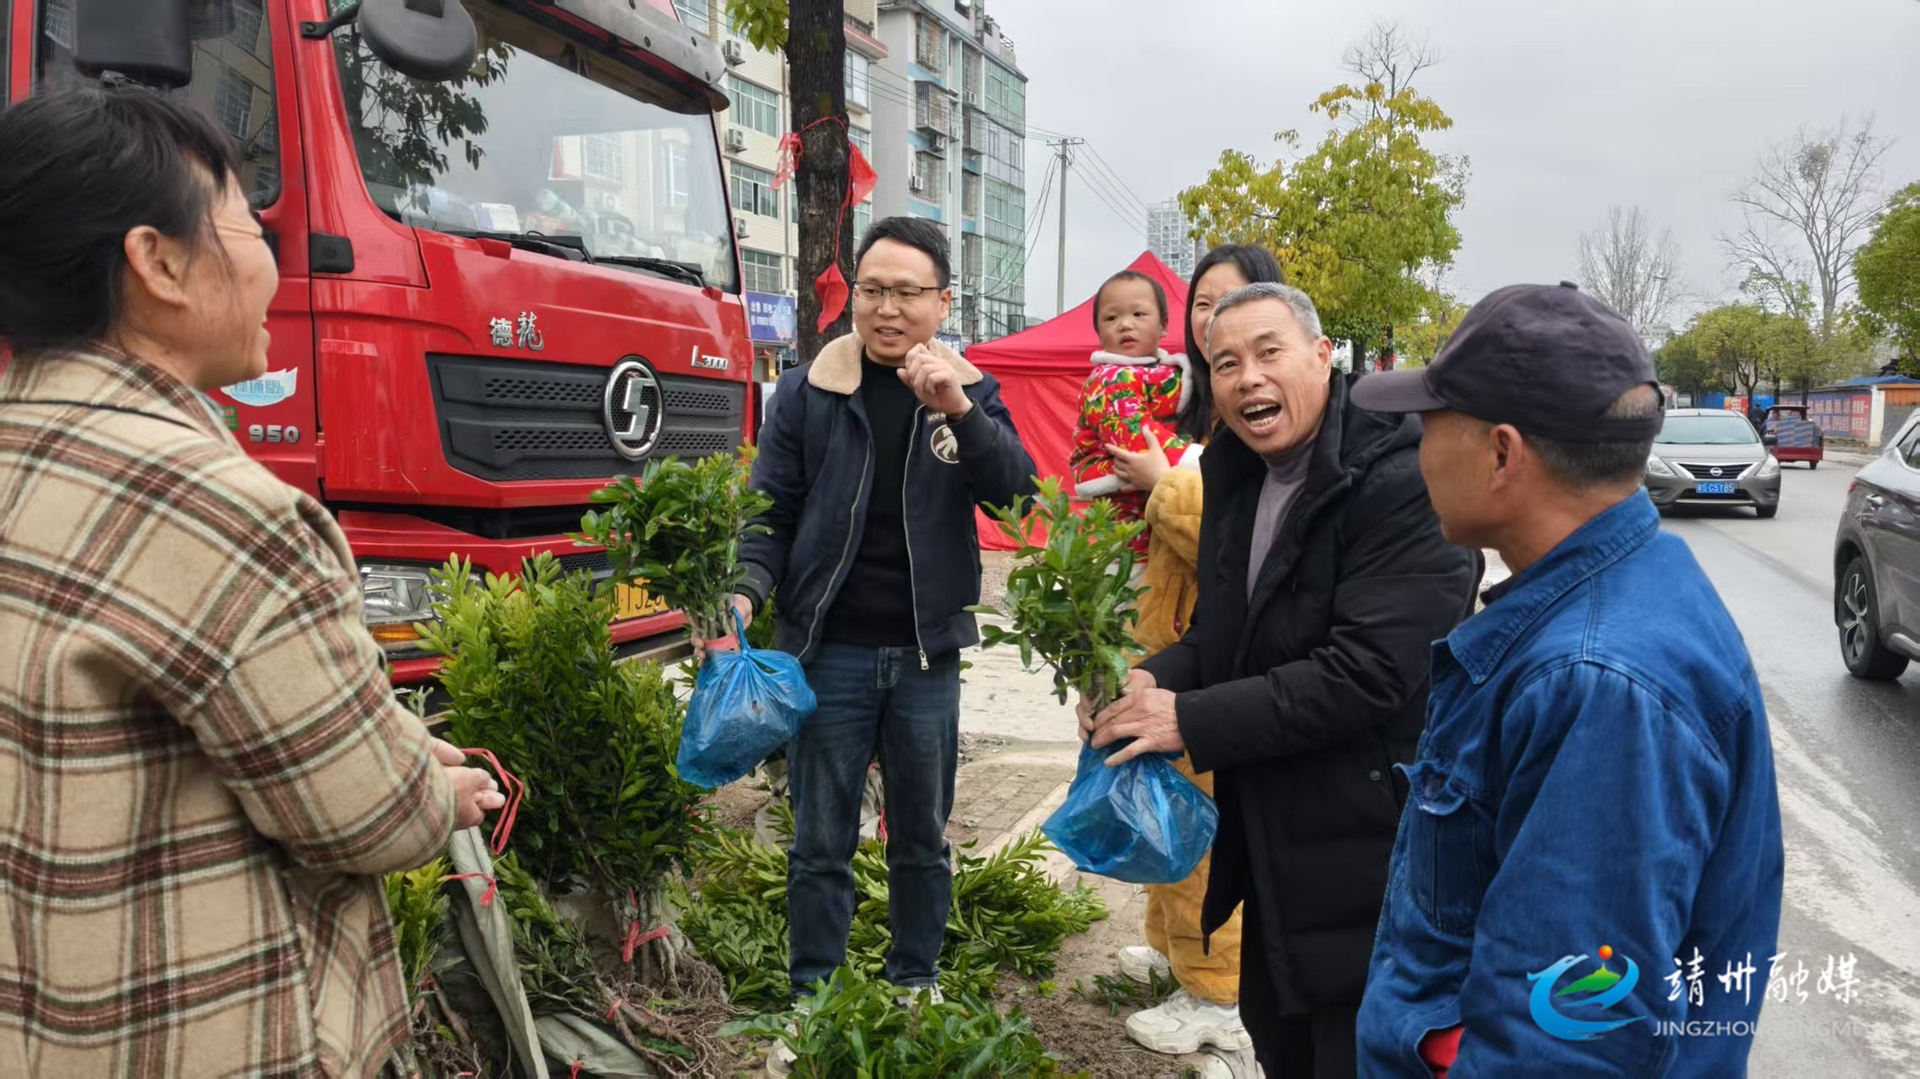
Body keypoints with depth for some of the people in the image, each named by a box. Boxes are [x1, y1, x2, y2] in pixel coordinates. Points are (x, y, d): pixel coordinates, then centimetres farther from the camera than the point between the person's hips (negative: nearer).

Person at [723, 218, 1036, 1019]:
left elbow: (1016, 489, -10)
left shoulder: (969, 389, 4)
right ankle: (813, 997, 22)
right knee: (821, 841, 7)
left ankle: (917, 982, 32)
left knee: (922, 835, 14)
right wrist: (746, 593, -18)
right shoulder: (809, 390, -1)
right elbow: (771, 512, 0)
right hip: (829, 650, -1)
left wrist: (959, 412, -25)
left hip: (927, 652, 2)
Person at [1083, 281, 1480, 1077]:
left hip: (1366, 856, -8)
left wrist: (1190, 720, -24)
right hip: (1270, 845, 8)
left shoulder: (1401, 481, -22)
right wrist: (1156, 680, -8)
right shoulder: (1238, 473, 5)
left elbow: (1366, 672, -28)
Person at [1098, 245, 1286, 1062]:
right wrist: (1139, 482, 8)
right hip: (1175, 635, 9)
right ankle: (1173, 946, 37)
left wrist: (1163, 480, -20)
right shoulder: (1207, 403, 14)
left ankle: (1219, 998, 14)